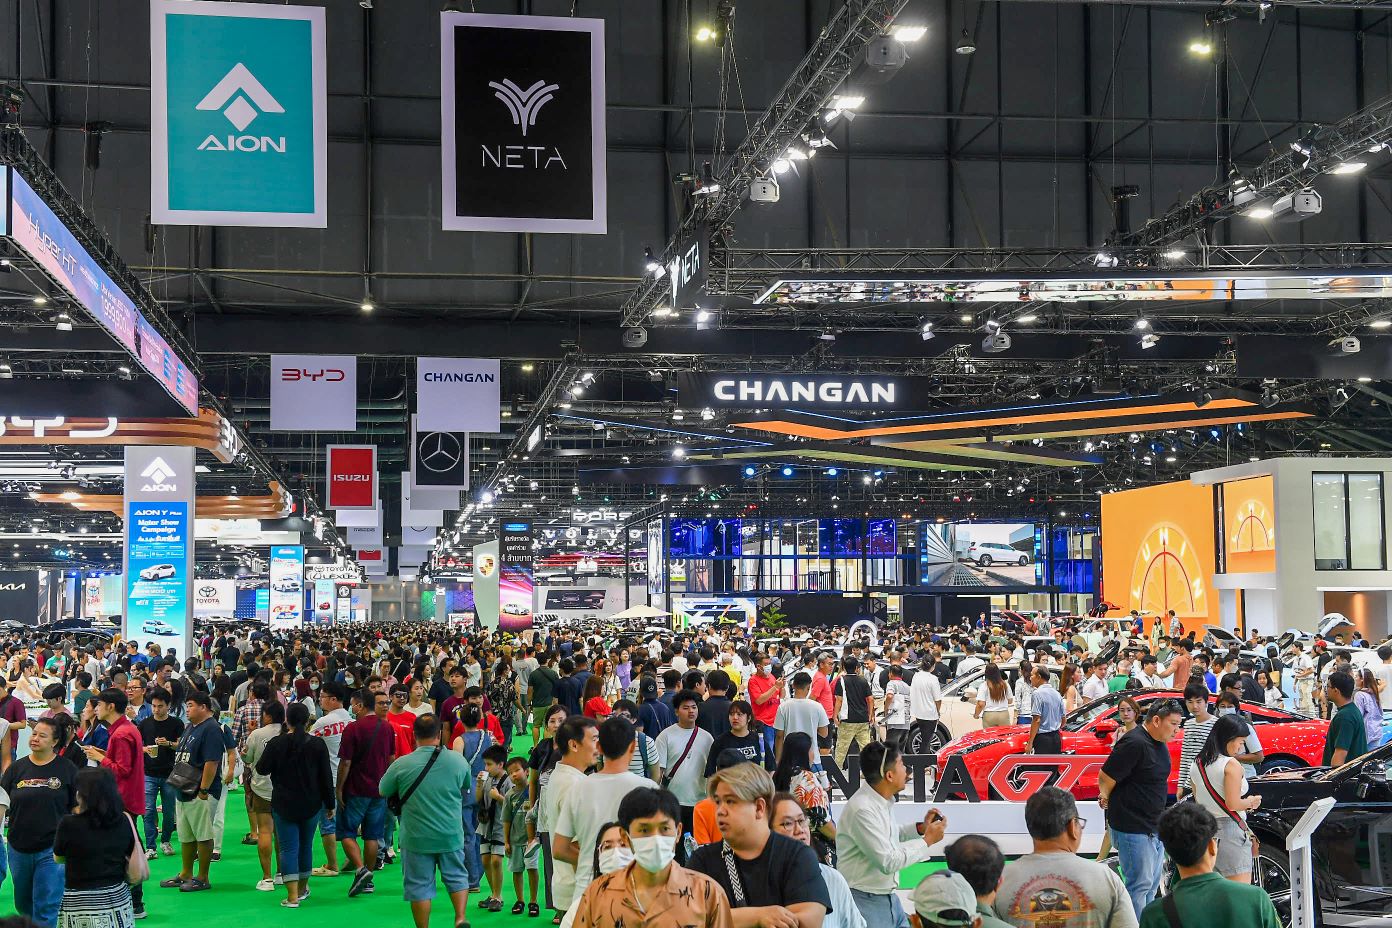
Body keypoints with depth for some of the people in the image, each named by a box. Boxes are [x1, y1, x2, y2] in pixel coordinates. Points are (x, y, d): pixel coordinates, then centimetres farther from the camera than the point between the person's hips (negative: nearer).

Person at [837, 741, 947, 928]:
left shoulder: (884, 800, 4)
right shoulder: (862, 810, -24)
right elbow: (887, 862, -24)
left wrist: (919, 828, 5)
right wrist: (927, 841, -15)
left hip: (889, 898, 9)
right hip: (866, 903, -9)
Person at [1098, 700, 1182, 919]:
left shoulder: (1159, 744, 9)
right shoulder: (1134, 744, -21)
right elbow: (1105, 778, -20)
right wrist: (1107, 798, 0)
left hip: (1153, 826, 10)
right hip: (1133, 827, -10)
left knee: (1152, 883, 17)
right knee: (1140, 884, -7)